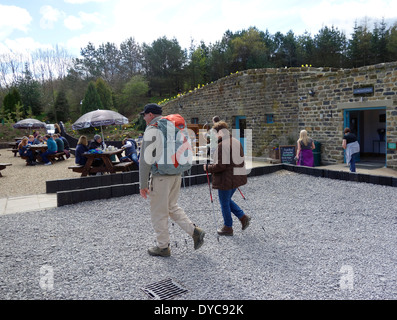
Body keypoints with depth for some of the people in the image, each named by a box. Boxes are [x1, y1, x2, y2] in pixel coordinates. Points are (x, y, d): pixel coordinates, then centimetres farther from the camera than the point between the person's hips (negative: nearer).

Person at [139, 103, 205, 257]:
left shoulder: (151, 130, -11)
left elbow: (145, 159, -16)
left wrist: (143, 184, -13)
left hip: (161, 177, -8)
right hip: (176, 174, 8)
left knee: (159, 213, 5)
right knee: (172, 207, 21)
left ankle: (163, 247, 16)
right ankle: (194, 231, 12)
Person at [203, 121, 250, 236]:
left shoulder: (222, 145, -20)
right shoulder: (237, 142, 9)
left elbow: (221, 166, -24)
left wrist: (208, 168, -9)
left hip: (226, 180, -9)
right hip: (237, 177, 9)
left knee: (225, 203, 8)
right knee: (227, 200, 25)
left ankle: (228, 228, 21)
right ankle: (243, 217, 19)